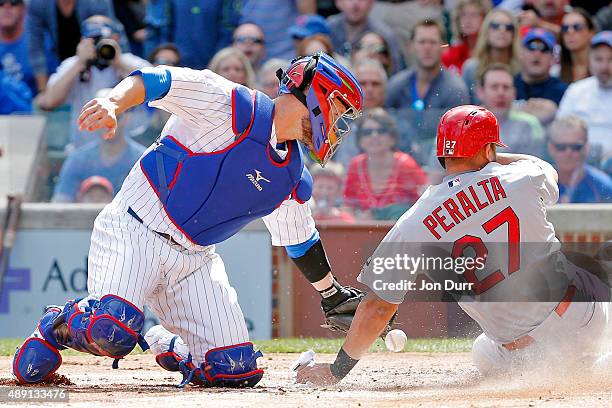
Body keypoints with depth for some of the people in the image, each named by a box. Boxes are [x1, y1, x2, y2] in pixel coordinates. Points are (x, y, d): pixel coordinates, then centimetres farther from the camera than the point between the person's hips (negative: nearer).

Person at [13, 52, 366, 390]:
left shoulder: (293, 180, 10)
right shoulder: (232, 106, -11)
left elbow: (302, 243, 27)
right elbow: (154, 81, -22)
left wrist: (333, 296, 33)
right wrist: (113, 103, -42)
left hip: (194, 259, 7)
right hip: (134, 232, -7)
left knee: (236, 370, -6)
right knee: (112, 331, -32)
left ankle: (167, 345, 25)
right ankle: (57, 327, 4)